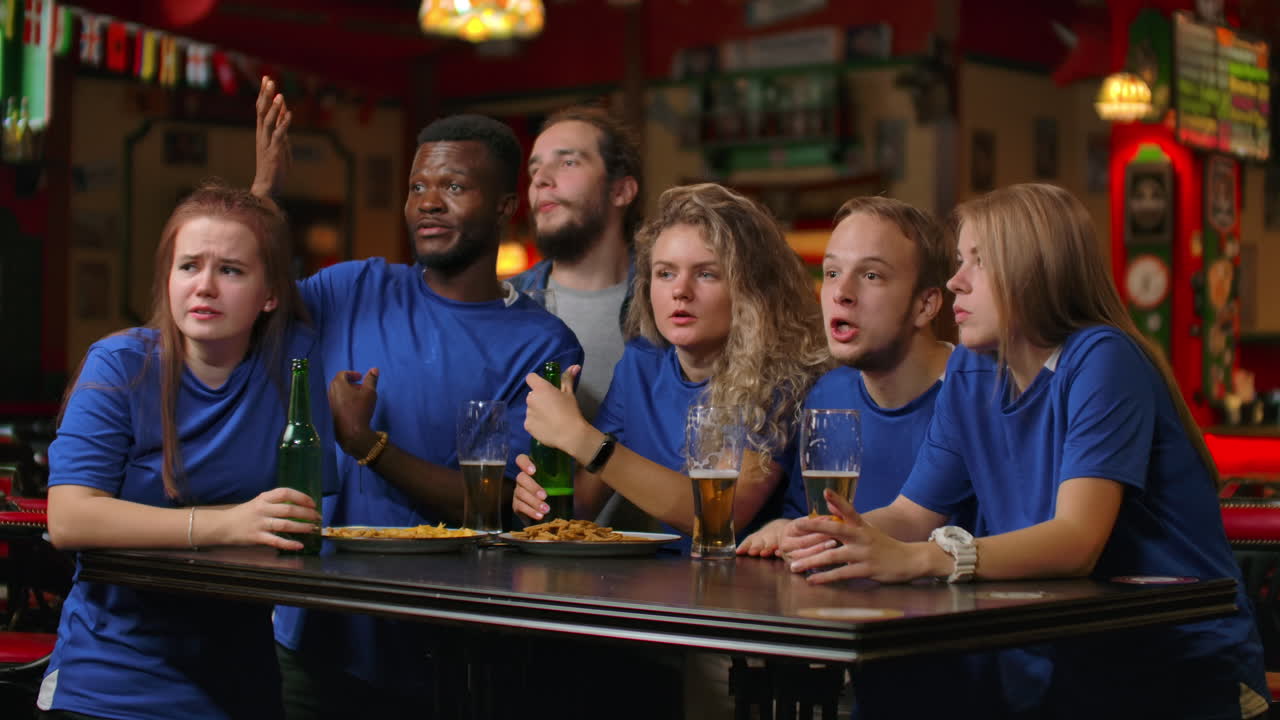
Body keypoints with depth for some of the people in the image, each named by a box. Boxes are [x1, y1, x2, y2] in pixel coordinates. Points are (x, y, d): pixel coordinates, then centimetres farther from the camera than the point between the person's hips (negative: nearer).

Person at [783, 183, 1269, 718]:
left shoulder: (1102, 361, -14)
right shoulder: (969, 374, 8)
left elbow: (1077, 541, -25)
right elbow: (912, 515, 8)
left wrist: (915, 559, -37)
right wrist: (845, 535, -15)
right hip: (1052, 669, 5)